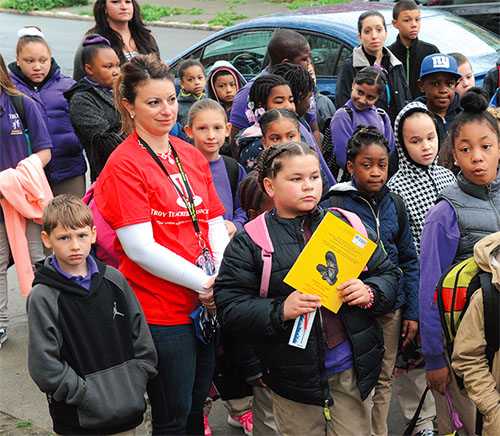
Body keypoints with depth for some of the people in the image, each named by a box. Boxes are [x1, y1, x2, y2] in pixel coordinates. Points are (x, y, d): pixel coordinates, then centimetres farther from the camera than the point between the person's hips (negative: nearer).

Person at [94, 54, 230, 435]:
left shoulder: (192, 156, 10)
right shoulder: (124, 165, -12)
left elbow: (215, 223, 11)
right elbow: (140, 248, -18)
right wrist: (204, 283, -15)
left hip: (205, 307, 7)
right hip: (160, 310, -6)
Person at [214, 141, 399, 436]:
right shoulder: (250, 241, -4)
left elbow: (388, 275, 10)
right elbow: (229, 307, -9)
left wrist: (370, 293, -11)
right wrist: (280, 311, -24)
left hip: (353, 369, 2)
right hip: (294, 376, -2)